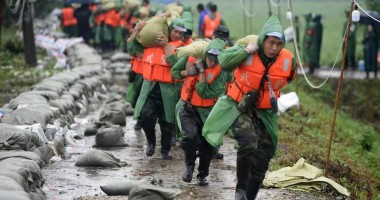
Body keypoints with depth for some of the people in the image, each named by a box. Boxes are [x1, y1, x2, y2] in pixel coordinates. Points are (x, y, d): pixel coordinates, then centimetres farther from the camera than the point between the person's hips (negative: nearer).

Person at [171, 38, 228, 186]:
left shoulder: (221, 72, -15)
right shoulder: (191, 59, -9)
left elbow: (204, 92, -23)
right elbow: (174, 71, 7)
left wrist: (201, 71, -26)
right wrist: (188, 73, -13)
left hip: (207, 111, 0)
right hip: (187, 107, 0)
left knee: (208, 145, 6)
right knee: (190, 136, -23)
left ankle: (203, 174, 31)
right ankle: (189, 164, 6)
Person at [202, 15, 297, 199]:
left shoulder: (288, 60, -8)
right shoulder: (246, 52, -17)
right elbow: (223, 61, -30)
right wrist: (247, 51, -31)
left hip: (265, 113, 5)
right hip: (239, 107, -5)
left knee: (261, 160, 9)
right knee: (249, 143, -30)